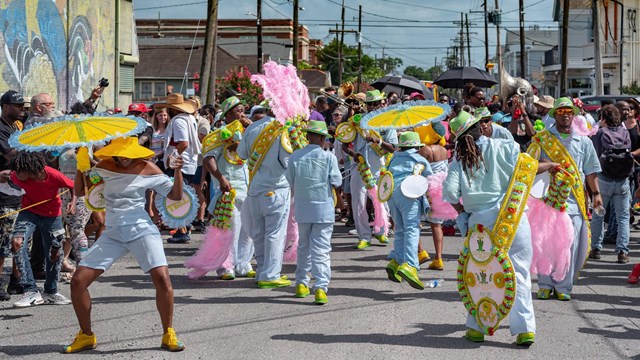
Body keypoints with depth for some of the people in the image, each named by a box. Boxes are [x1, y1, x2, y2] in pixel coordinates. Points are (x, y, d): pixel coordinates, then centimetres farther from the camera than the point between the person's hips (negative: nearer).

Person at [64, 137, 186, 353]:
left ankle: (168, 335, -4)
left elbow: (175, 195, 1)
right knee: (78, 281, -5)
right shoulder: (103, 167, 6)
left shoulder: (147, 169, -2)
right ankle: (86, 336, 13)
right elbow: (79, 191, 10)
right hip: (112, 233, 3)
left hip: (141, 230, -3)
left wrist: (177, 171, -15)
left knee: (162, 278, -22)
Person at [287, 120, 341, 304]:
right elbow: (337, 181, -5)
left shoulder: (295, 156, -2)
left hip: (302, 208, 3)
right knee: (321, 250, -2)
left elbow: (290, 181, 6)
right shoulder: (328, 157, -10)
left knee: (303, 246, 19)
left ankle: (301, 284, 27)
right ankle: (320, 288, -12)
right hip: (323, 209, -3)